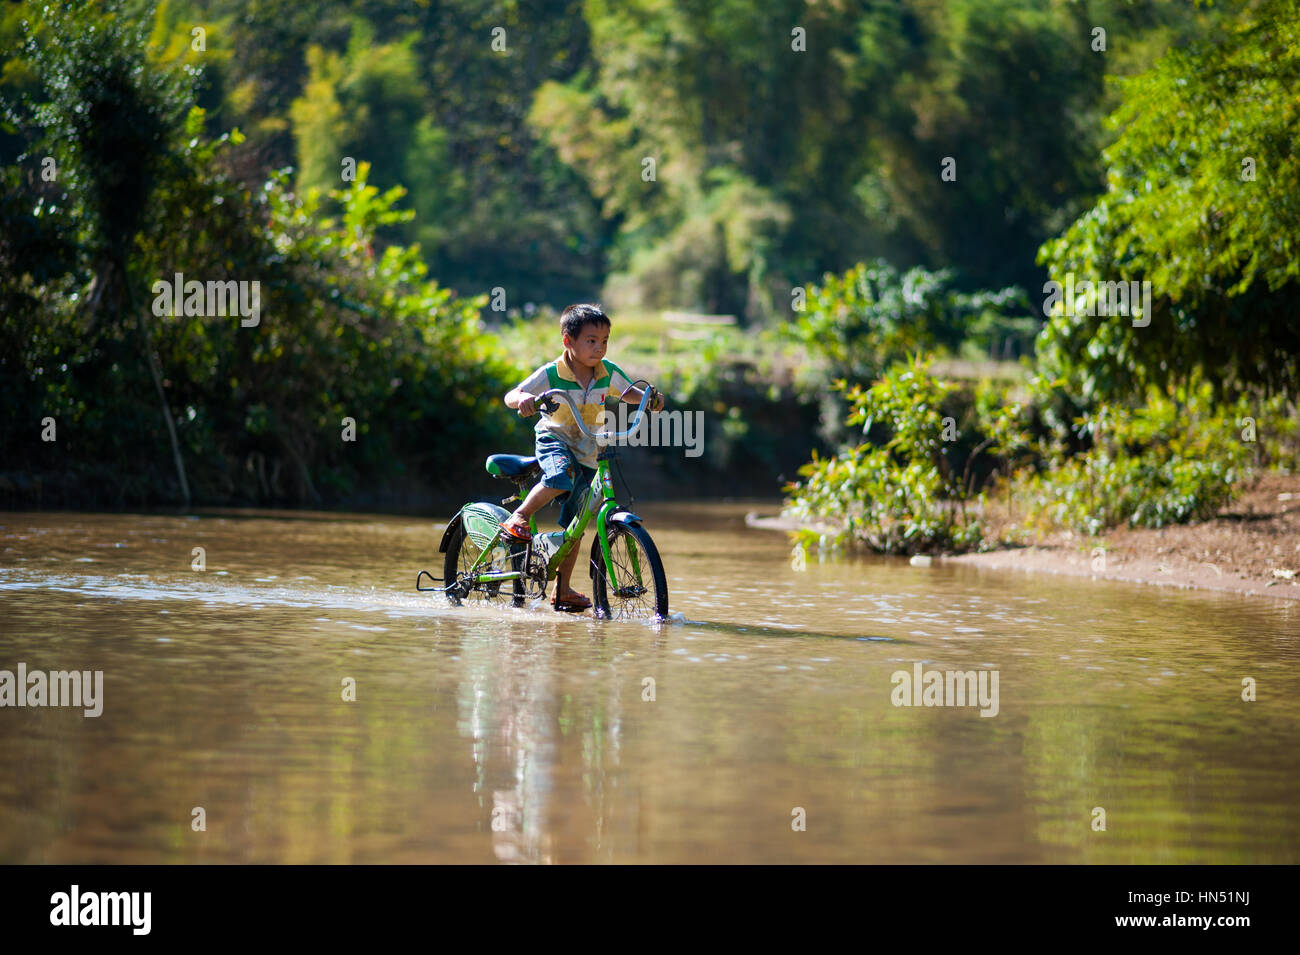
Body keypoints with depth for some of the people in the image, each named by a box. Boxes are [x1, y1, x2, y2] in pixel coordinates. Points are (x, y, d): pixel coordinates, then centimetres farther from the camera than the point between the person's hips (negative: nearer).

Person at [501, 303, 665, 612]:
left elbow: (627, 392, 11)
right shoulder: (551, 374, -17)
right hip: (554, 439, -4)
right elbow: (510, 396, -21)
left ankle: (563, 589, 17)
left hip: (587, 454, 4)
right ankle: (518, 517, -21)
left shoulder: (608, 372, -6)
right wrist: (523, 398, -44)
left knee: (574, 523, 7)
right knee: (562, 475, -40)